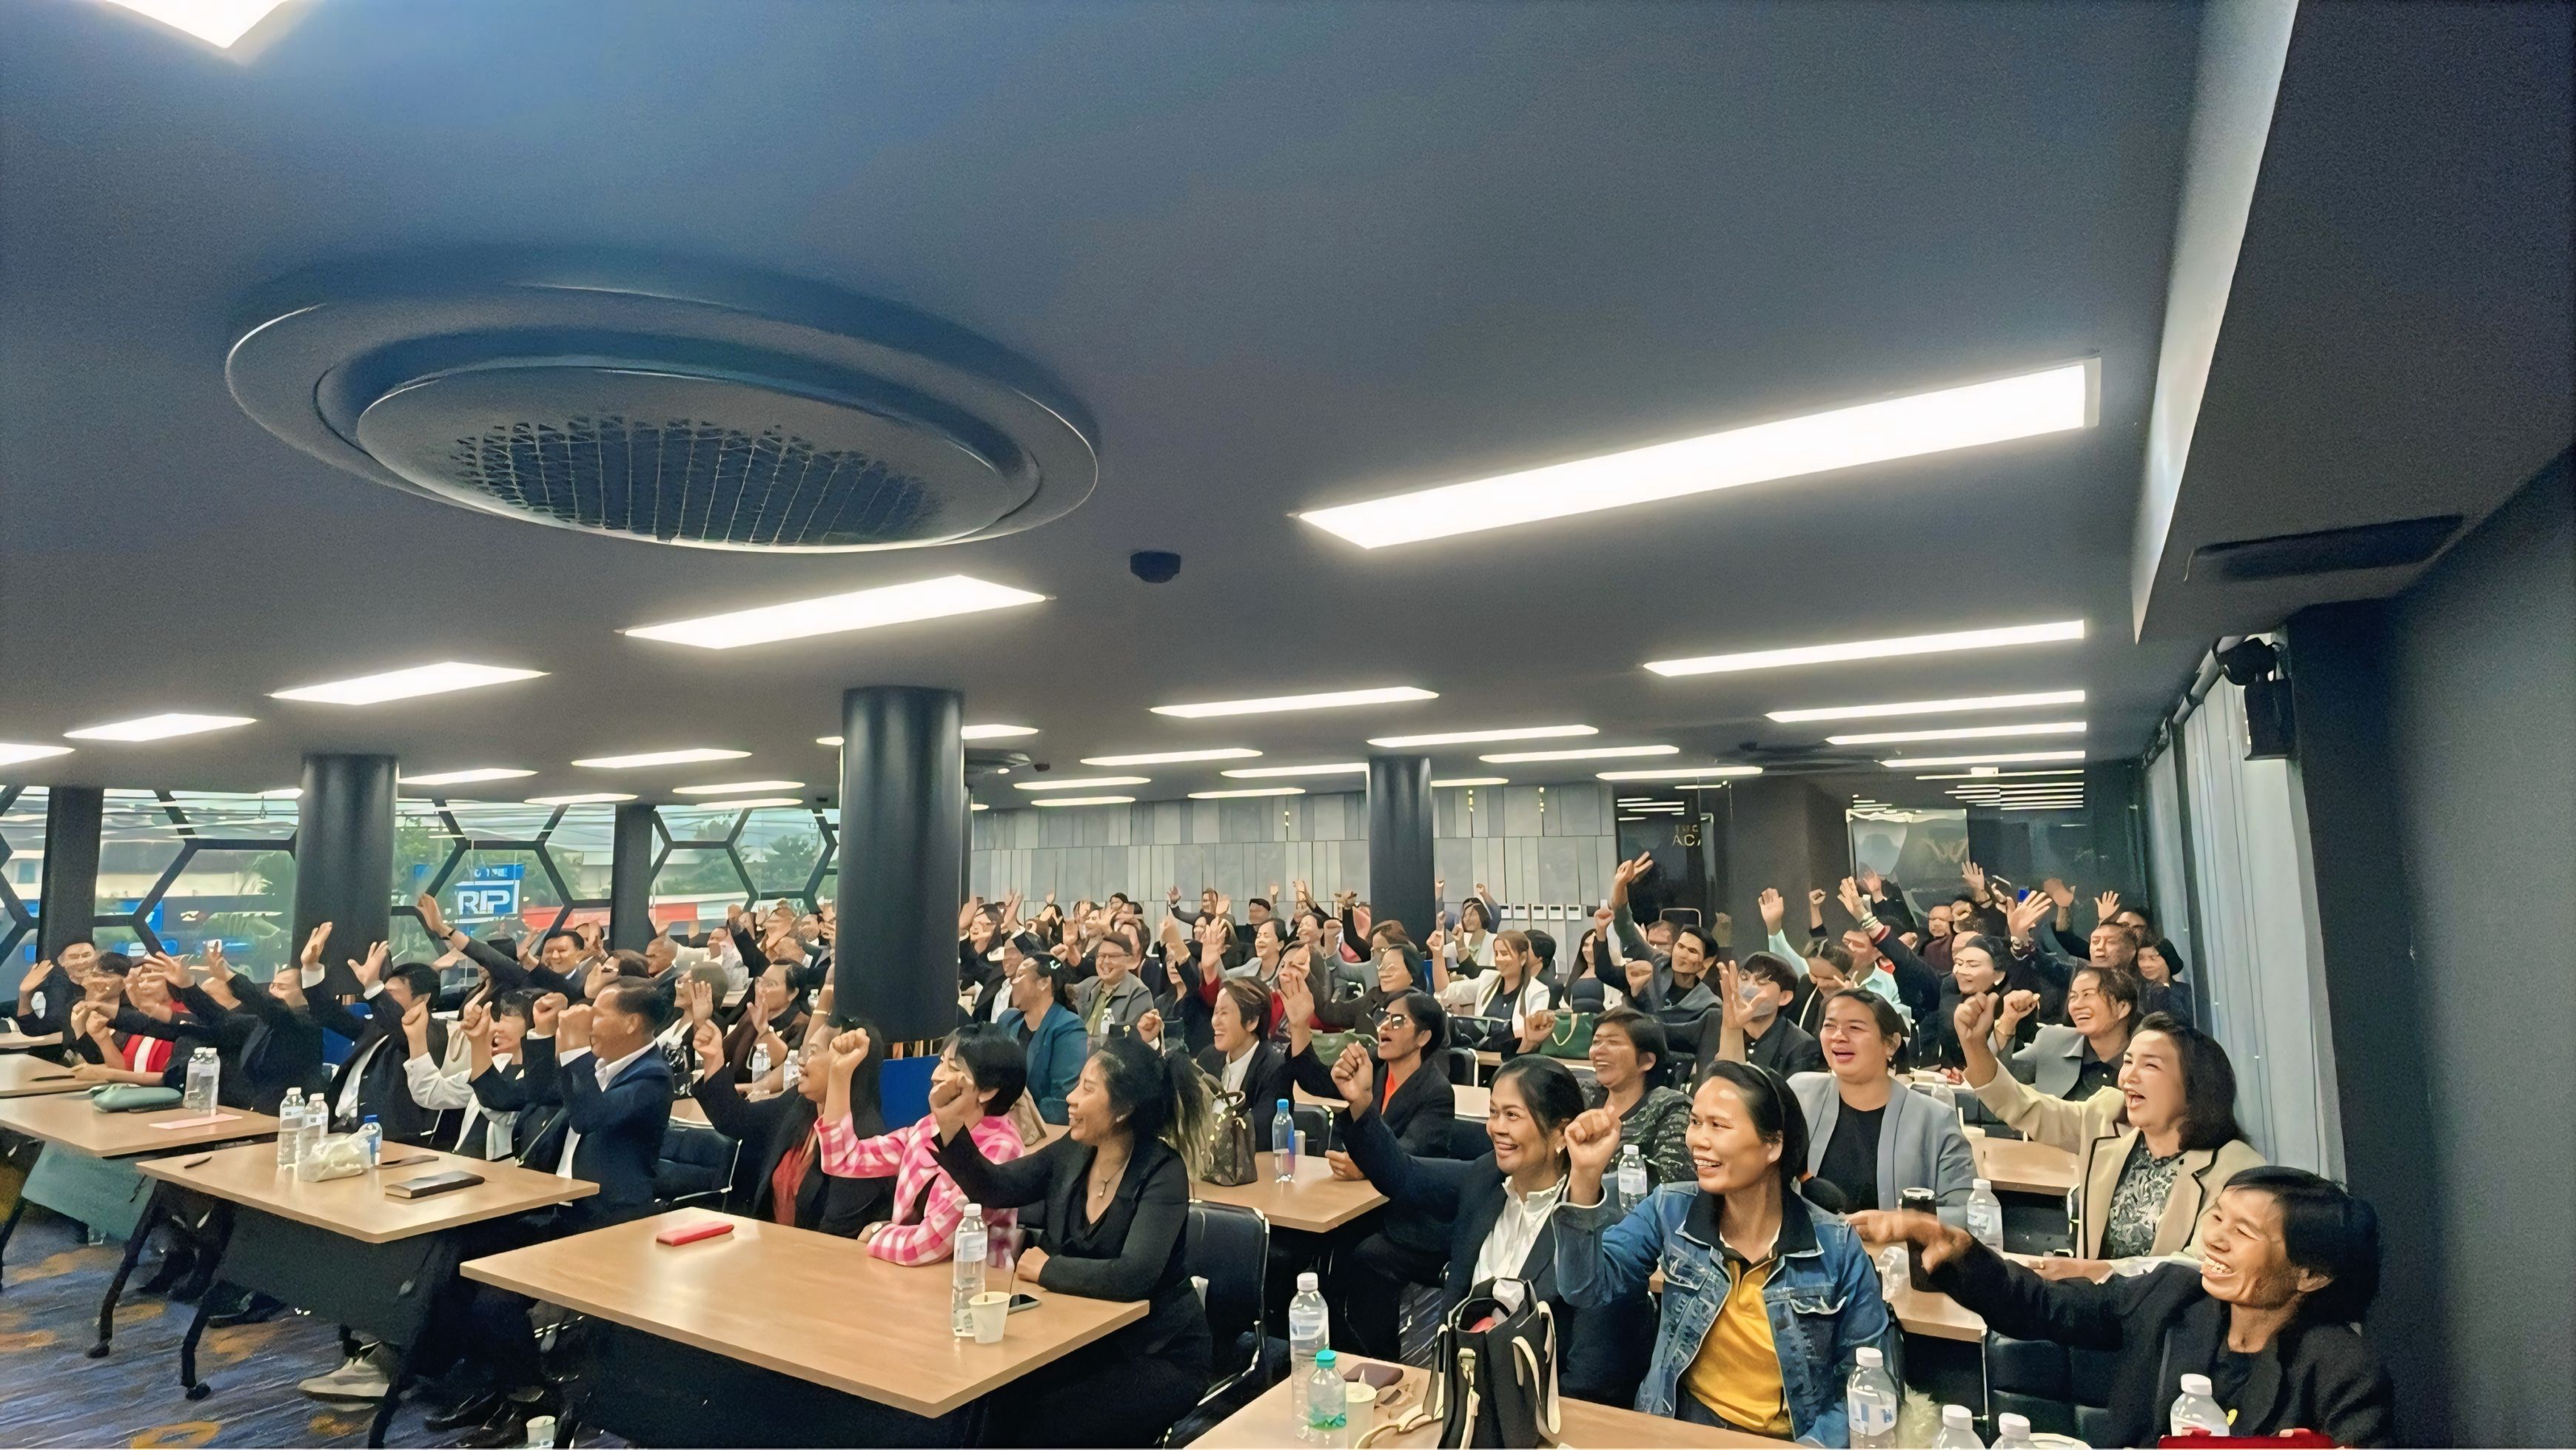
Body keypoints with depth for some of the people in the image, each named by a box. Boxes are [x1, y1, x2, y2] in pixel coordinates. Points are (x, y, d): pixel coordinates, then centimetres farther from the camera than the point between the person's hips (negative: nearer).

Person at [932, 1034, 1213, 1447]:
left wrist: (1046, 1269, -19)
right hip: (1086, 1339, 6)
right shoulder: (1072, 1152, -2)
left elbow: (1133, 1275, -31)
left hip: (1160, 1355, -6)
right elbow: (995, 1188, 2)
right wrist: (952, 1128, -13)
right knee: (999, 1405, -13)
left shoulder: (1162, 1172, -21)